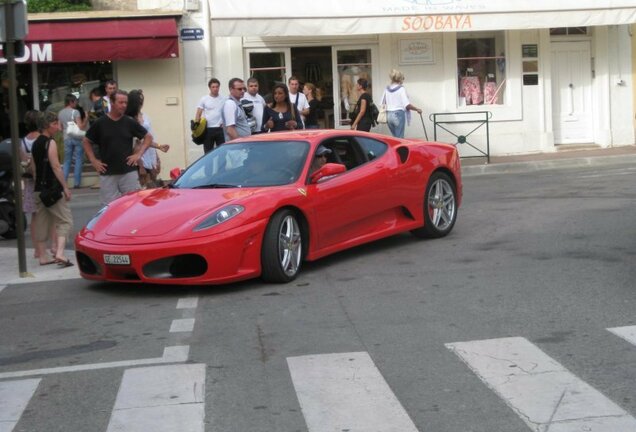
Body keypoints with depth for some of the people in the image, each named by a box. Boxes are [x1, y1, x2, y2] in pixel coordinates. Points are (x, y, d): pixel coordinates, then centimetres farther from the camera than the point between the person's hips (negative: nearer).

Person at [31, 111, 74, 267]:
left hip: (39, 188, 8)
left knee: (42, 222, 11)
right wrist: (65, 187, -14)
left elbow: (35, 167, 17)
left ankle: (42, 256, 14)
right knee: (65, 221, -6)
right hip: (53, 188, -8)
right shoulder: (50, 143, -10)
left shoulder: (35, 143, 14)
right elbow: (56, 167, -16)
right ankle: (59, 253, -20)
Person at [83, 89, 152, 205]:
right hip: (107, 174, -1)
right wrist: (93, 161, 2)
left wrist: (139, 154, 1)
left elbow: (148, 137, 12)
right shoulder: (100, 123, 0)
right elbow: (86, 141, 11)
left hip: (129, 172, 1)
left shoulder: (130, 122, 3)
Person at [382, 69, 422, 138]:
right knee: (399, 138, -2)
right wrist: (417, 109, -1)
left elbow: (382, 103, 11)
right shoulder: (401, 89, -8)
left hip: (389, 115, 6)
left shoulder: (387, 89, 9)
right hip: (398, 114, -6)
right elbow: (407, 105, -13)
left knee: (395, 137, 14)